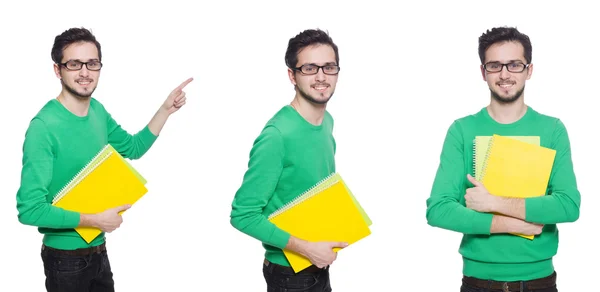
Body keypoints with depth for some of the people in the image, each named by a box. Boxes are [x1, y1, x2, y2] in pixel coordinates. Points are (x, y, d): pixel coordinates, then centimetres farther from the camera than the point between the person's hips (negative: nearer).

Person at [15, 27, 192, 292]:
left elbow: (133, 147, 19)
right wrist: (95, 220, -21)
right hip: (66, 256, -7)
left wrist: (166, 109, 7)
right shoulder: (44, 127, -23)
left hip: (98, 249, 7)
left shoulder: (97, 110, 1)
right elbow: (29, 208, -27)